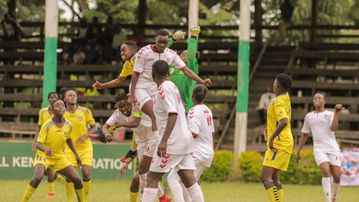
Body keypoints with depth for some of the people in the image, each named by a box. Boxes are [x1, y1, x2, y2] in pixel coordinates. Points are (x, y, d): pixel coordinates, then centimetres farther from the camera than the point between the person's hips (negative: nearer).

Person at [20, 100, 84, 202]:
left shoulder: (68, 125, -5)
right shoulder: (46, 125, -19)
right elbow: (38, 143, -21)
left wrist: (76, 154, 17)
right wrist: (45, 150, -42)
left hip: (60, 157, 5)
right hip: (44, 156, -5)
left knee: (77, 179, -2)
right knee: (37, 177, -30)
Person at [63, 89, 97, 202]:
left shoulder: (85, 111, -4)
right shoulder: (62, 115, -2)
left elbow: (93, 127, 2)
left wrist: (85, 136, -14)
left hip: (85, 146, -1)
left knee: (86, 173, -11)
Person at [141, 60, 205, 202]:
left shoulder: (164, 88, -11)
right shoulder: (172, 86, 16)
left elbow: (173, 114, -22)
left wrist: (164, 141, -28)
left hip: (173, 141, -9)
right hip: (185, 139, 9)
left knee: (152, 177, -4)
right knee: (189, 180, 5)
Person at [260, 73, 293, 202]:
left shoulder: (278, 102, -15)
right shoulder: (285, 97, 14)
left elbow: (284, 122, -32)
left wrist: (271, 138, -27)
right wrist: (269, 129, 27)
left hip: (279, 144, -10)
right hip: (284, 144, 10)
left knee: (265, 177, -14)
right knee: (274, 179, 9)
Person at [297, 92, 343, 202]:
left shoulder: (330, 114, 4)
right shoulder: (309, 116, 14)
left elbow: (333, 128, -15)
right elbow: (304, 135, 23)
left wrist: (336, 112, -22)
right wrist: (298, 151, 22)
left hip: (332, 148, -1)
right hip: (319, 149, 1)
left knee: (337, 176, -3)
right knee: (326, 171, -23)